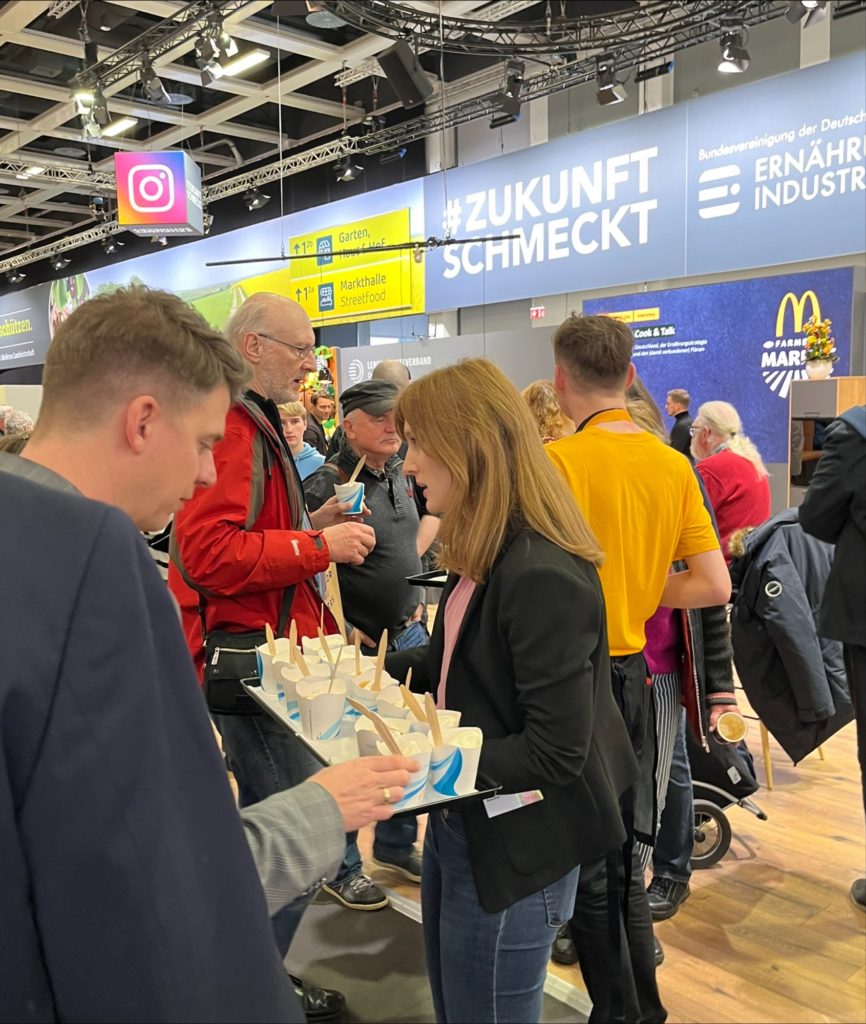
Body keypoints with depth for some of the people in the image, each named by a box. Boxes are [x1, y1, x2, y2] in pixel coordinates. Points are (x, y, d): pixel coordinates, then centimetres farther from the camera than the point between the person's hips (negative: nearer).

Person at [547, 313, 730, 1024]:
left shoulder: (557, 460, -16)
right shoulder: (674, 465, 1)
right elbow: (714, 585, 0)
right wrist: (633, 596, 9)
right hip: (636, 671, 6)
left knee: (584, 859, 10)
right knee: (623, 849, 22)